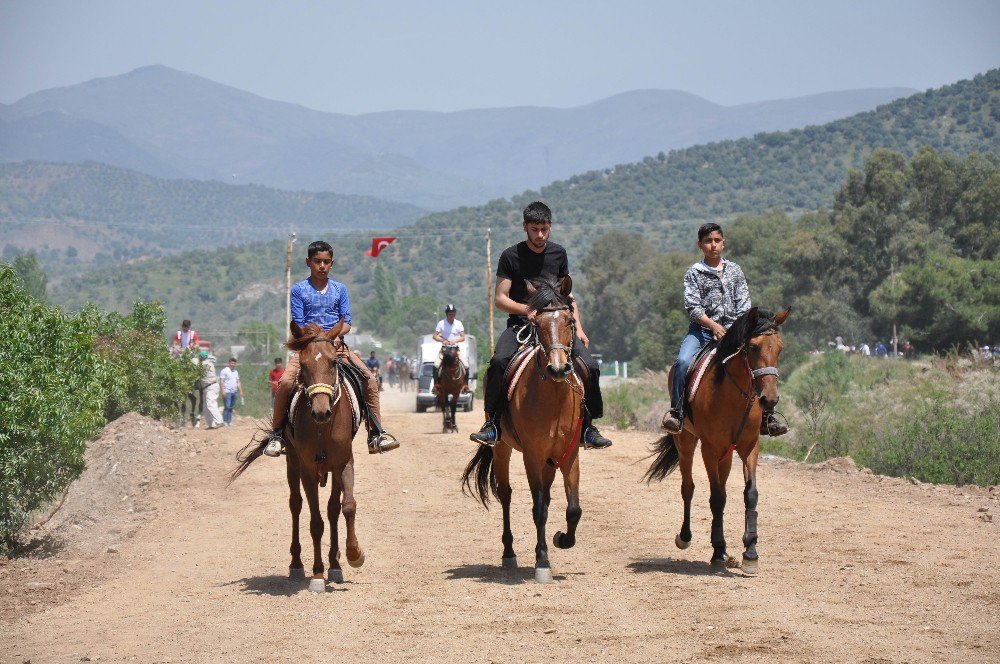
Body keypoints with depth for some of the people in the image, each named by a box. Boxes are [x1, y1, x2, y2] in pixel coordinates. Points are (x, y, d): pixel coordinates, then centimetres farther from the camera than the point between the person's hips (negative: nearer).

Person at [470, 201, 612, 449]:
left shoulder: (558, 254, 10)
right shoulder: (511, 256, -1)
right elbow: (500, 298, -4)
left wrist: (578, 327, 7)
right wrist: (527, 310, -22)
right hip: (520, 324, -3)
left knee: (590, 366, -16)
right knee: (499, 362, -32)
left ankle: (588, 427, -2)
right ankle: (492, 424, -25)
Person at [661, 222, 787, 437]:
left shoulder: (734, 270, 10)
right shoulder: (694, 273, 2)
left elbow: (744, 306, 8)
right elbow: (692, 307, -7)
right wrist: (714, 326, -19)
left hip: (732, 329, 3)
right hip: (702, 330, -3)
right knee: (683, 361, -30)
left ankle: (766, 417, -5)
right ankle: (675, 411, -20)